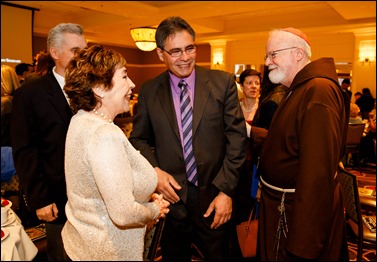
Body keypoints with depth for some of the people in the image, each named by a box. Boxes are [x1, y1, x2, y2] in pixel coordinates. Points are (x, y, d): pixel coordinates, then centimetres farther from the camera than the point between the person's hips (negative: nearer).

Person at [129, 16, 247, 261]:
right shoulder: (149, 91, -1)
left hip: (213, 196, -1)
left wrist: (226, 190, -11)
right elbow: (139, 139, 7)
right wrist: (154, 170, -11)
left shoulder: (223, 82, -5)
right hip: (170, 194, 1)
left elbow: (237, 138, -6)